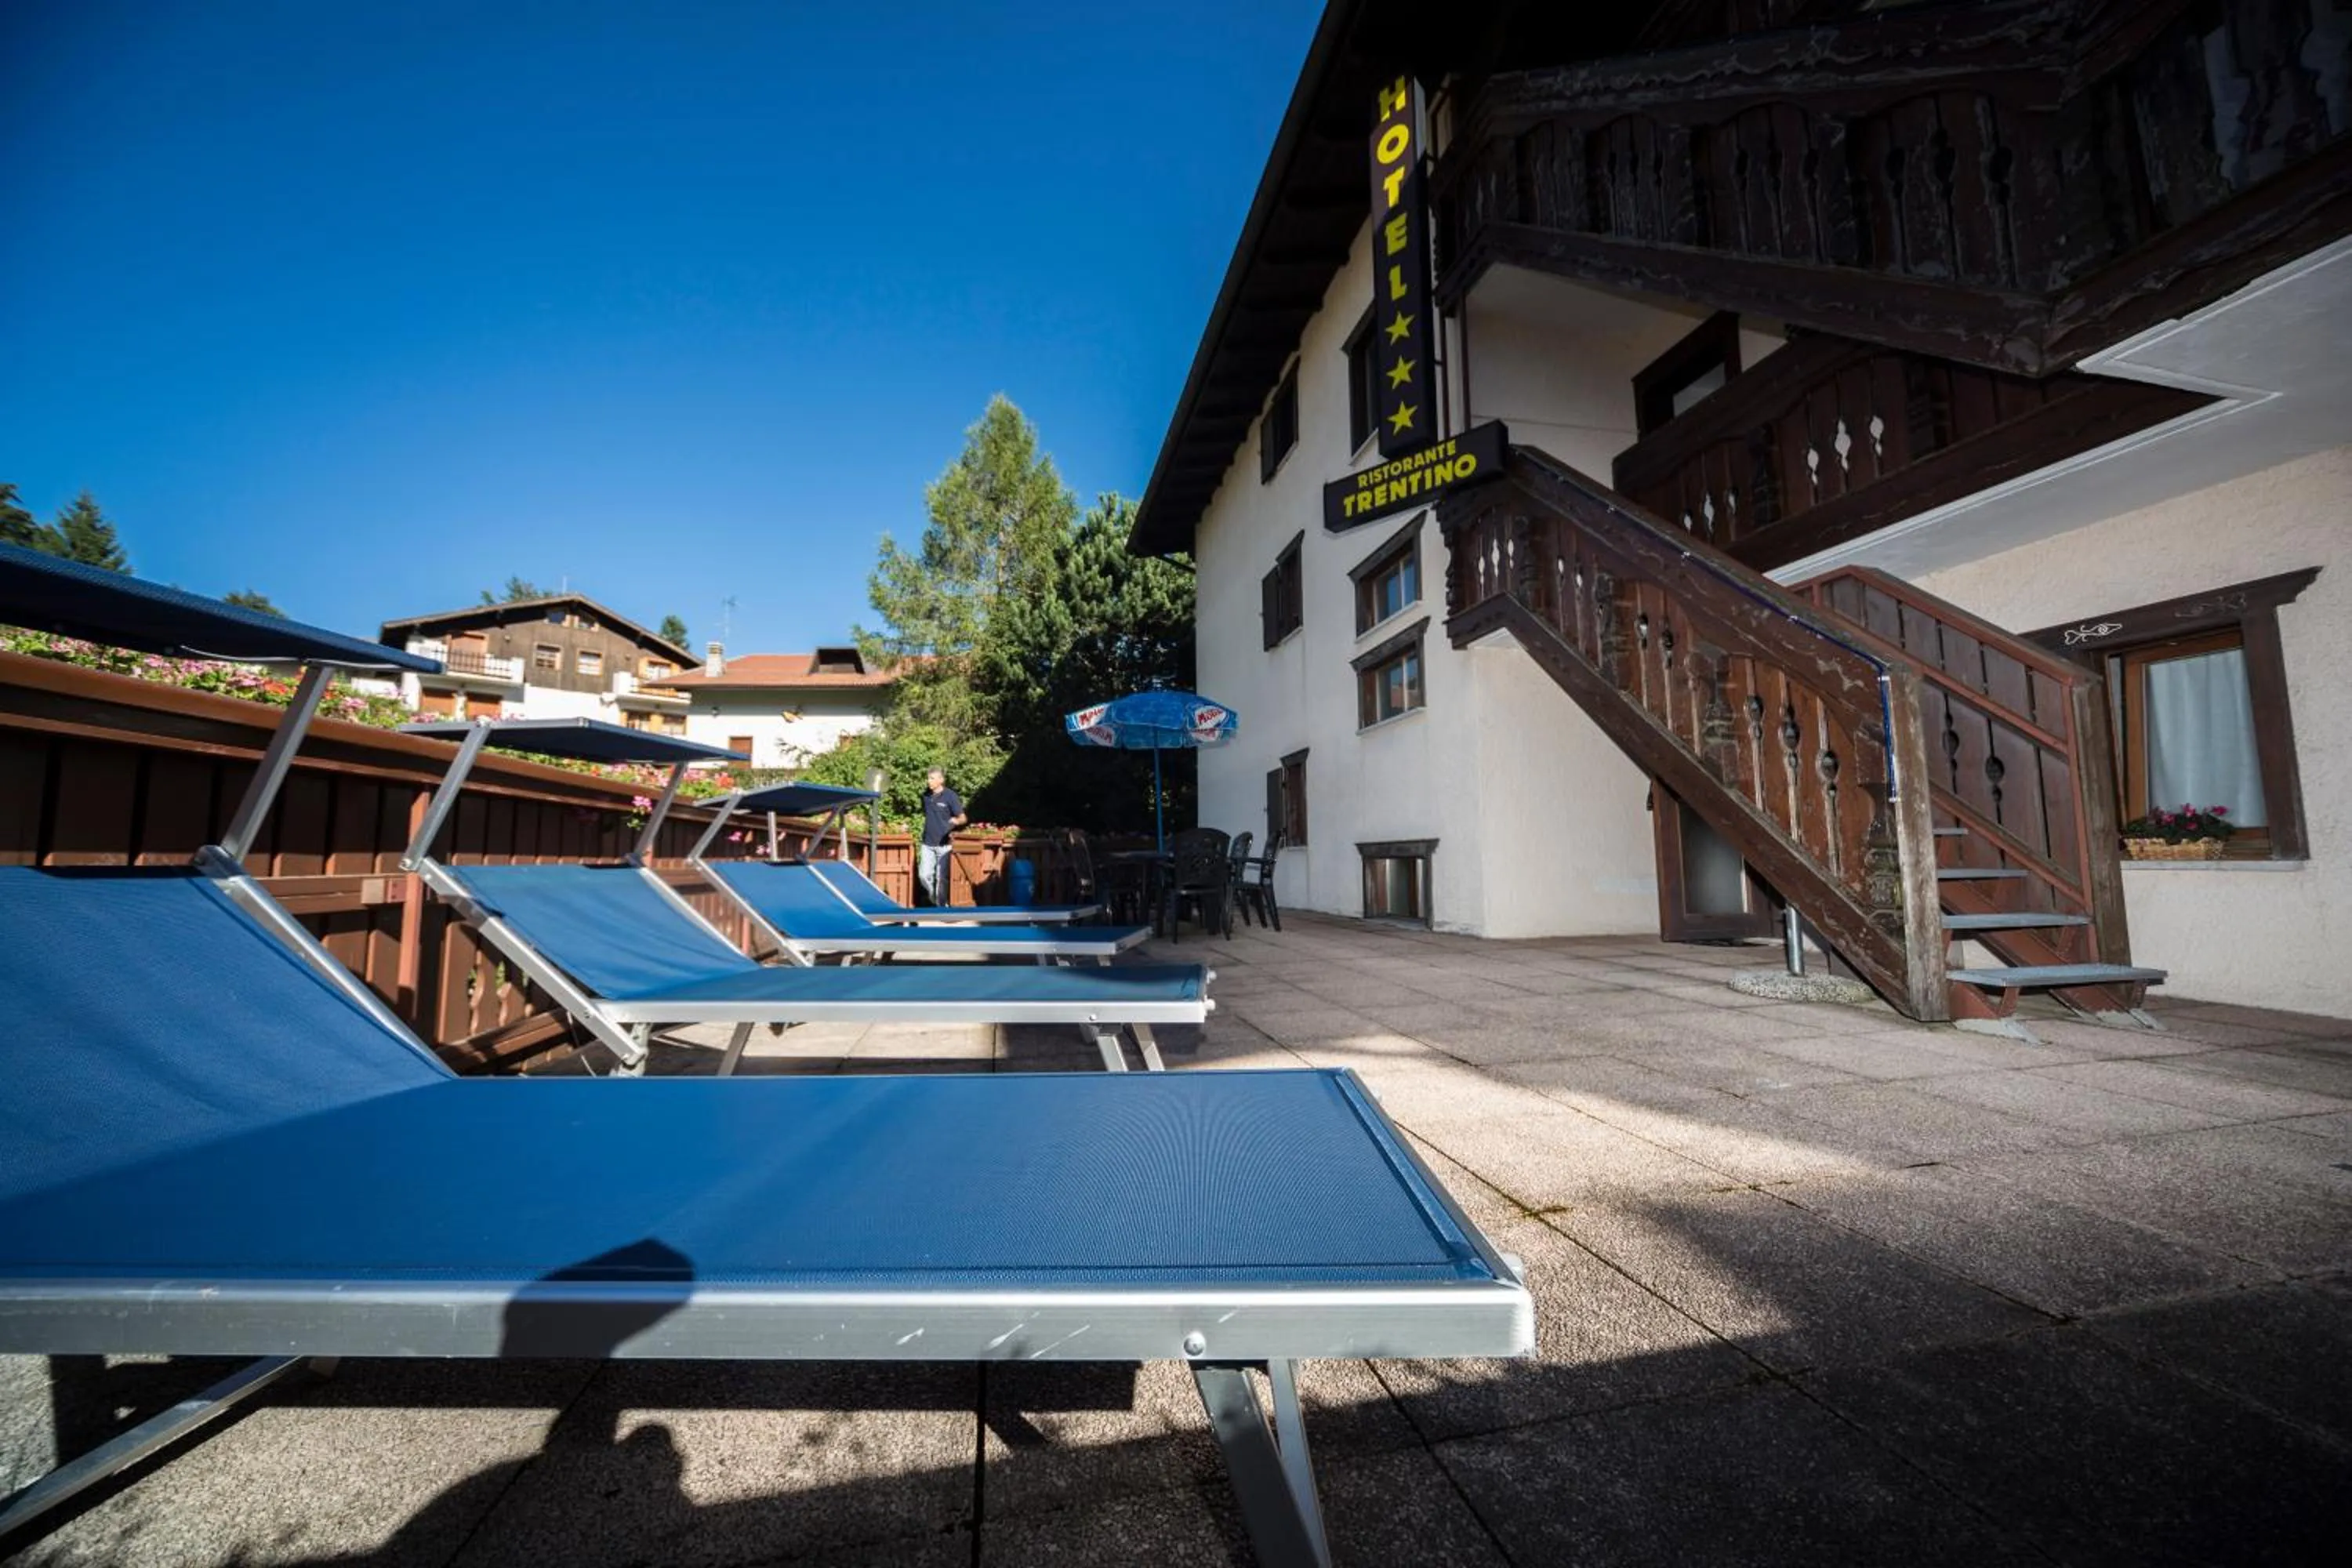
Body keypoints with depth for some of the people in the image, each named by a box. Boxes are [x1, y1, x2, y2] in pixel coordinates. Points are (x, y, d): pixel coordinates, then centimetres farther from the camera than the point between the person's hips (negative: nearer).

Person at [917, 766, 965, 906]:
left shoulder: (950, 796, -9)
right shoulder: (926, 795, 6)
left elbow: (962, 819, -8)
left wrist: (953, 821, -27)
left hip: (944, 844, -4)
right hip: (928, 843, 4)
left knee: (941, 878, 0)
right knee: (924, 875, 2)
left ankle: (942, 906, 13)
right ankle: (933, 899, 27)